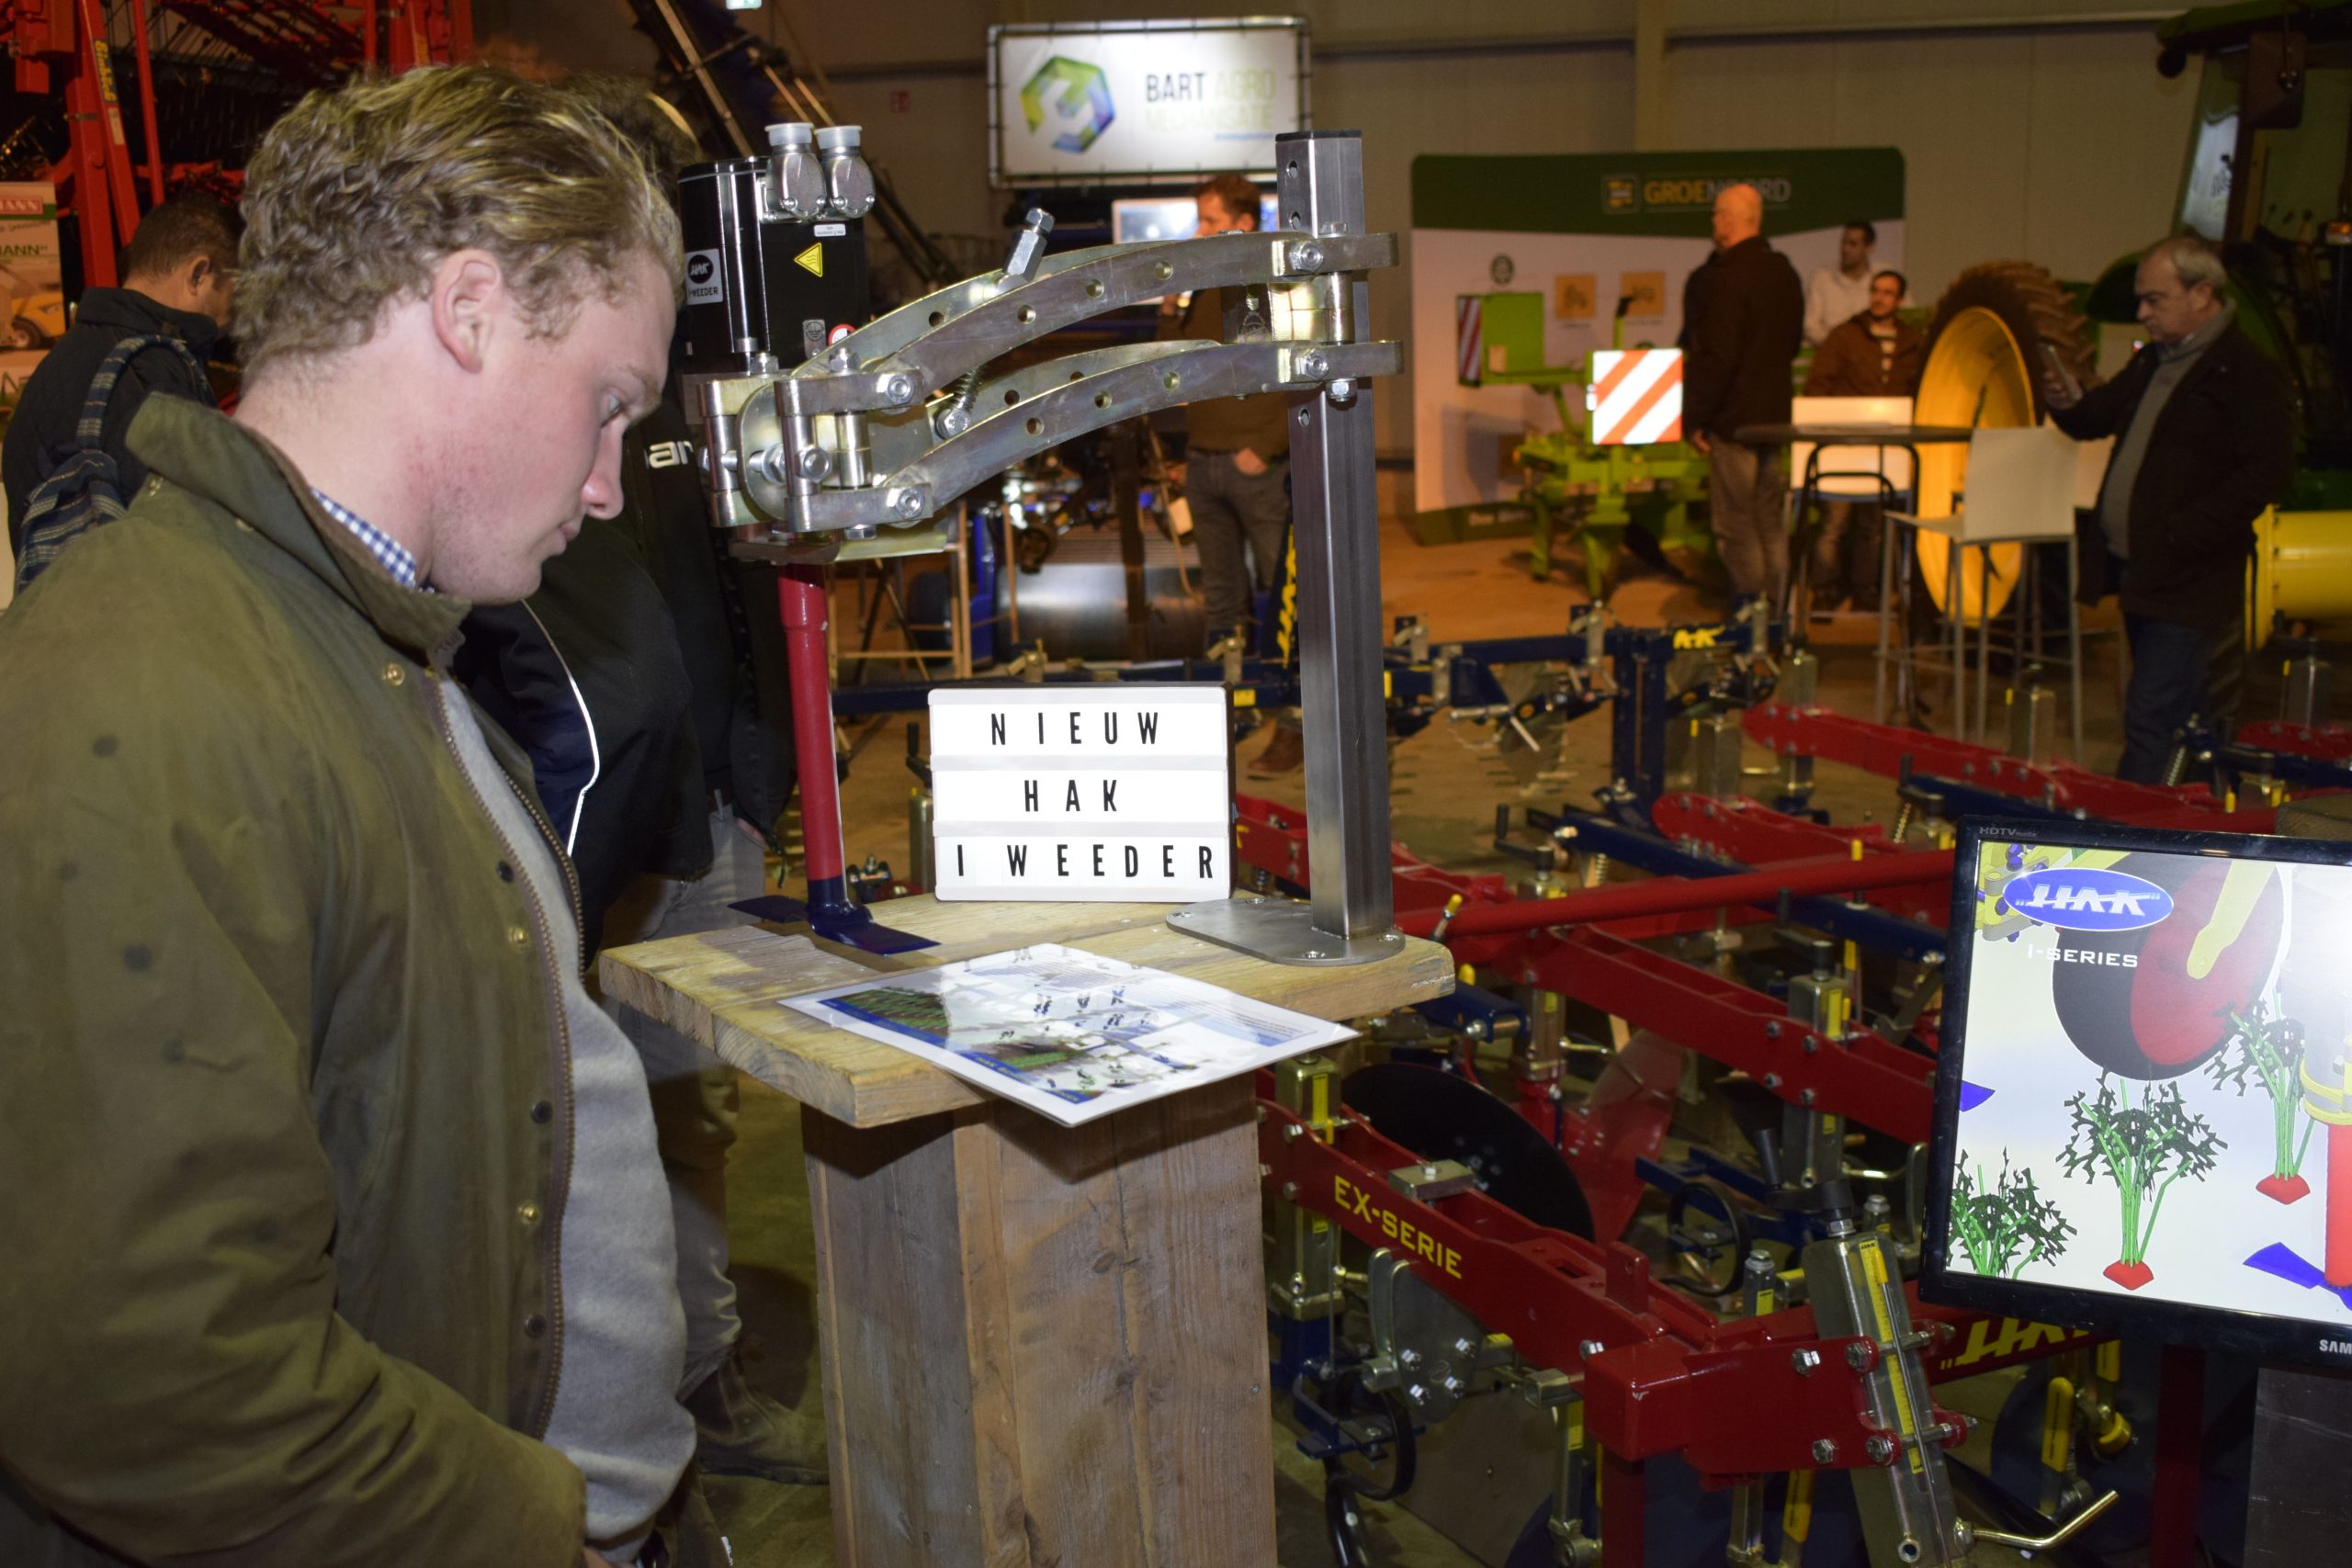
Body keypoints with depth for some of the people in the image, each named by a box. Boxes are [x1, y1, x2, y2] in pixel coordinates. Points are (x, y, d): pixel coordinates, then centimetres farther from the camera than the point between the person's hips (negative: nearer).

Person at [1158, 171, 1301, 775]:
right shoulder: (1201, 287, 11)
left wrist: (1265, 448, -15)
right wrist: (1171, 310, -2)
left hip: (1259, 469, -7)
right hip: (1203, 464, 7)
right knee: (1221, 599, 14)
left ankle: (1295, 729, 3)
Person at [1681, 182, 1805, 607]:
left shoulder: (1726, 277, -18)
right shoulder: (1784, 272, 10)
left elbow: (1717, 355, -20)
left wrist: (1696, 417, -14)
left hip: (1734, 418, -9)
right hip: (1774, 413, 9)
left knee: (1734, 525, -2)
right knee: (1770, 521, 15)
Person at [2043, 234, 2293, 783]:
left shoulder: (2250, 374, -11)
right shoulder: (2151, 364, 17)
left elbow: (2268, 471, -18)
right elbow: (2099, 418, 27)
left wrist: (2183, 534, -23)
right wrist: (2069, 403, 2)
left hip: (2189, 581, -9)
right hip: (2136, 572, 9)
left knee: (2154, 718, -11)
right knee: (2187, 715, 16)